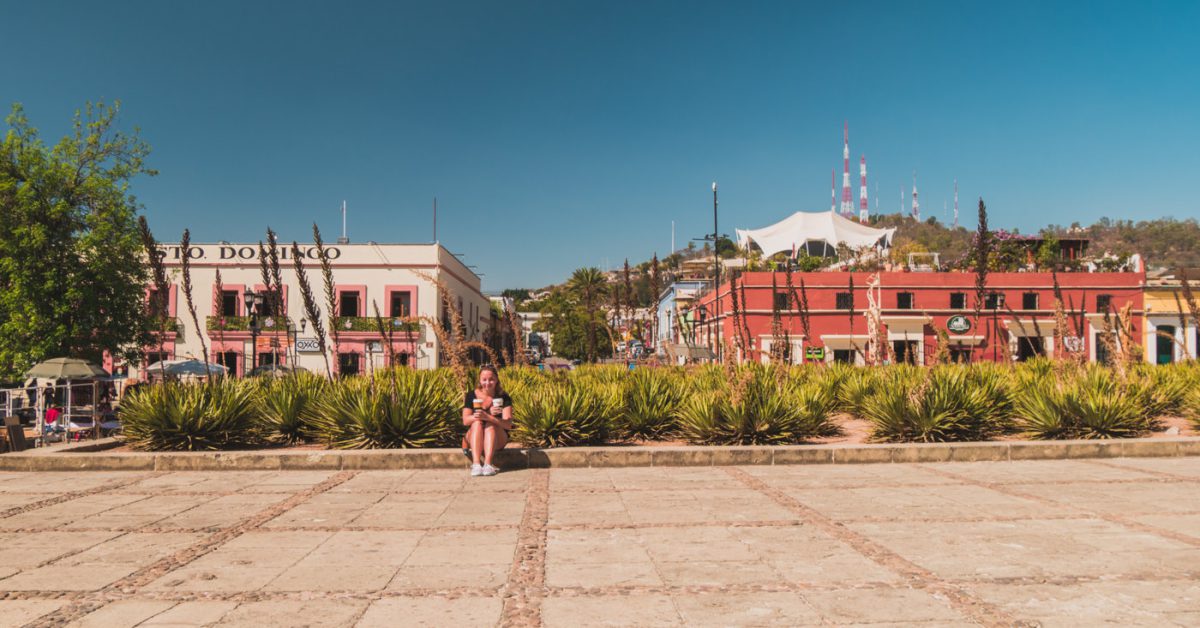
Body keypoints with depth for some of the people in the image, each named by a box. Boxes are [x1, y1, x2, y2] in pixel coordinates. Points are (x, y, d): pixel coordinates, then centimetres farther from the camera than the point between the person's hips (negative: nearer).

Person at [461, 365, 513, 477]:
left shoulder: (503, 397, -7)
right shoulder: (471, 395, -2)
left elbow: (508, 424, -20)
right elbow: (465, 420, -13)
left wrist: (488, 417, -37)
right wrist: (476, 416, -34)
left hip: (497, 441, -1)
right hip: (474, 439, 1)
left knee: (491, 425, -29)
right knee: (477, 423, -28)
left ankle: (488, 464, -44)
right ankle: (476, 464, -44)